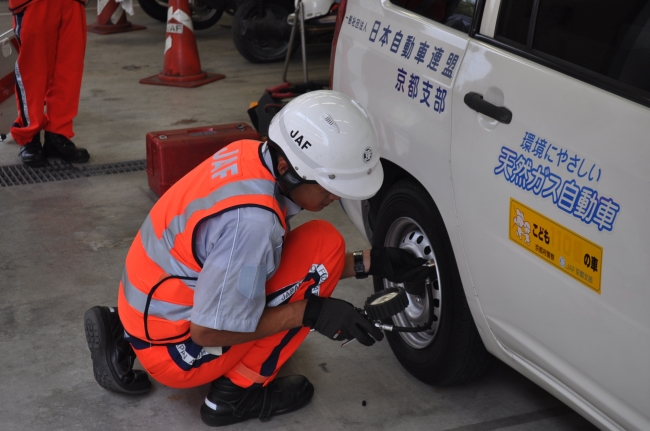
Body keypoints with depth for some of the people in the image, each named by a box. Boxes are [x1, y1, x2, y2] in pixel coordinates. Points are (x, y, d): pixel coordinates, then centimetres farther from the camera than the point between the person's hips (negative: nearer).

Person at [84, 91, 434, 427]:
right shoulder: (252, 220, -30)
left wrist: (369, 263, 1)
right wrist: (312, 312, -19)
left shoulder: (251, 155, -4)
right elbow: (208, 332, -22)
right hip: (172, 351, -8)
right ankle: (238, 391, 0)